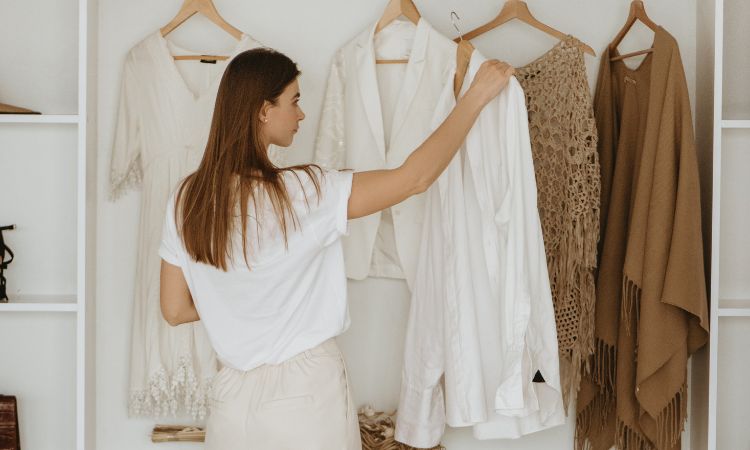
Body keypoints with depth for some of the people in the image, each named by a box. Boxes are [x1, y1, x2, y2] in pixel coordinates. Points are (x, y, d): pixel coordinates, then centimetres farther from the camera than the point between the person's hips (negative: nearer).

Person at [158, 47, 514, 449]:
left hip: (233, 397, 5)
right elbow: (415, 178, -16)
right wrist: (476, 95, -8)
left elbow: (175, 310, 3)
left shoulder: (186, 200, -4)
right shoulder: (300, 193, -19)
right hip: (306, 394, -4)